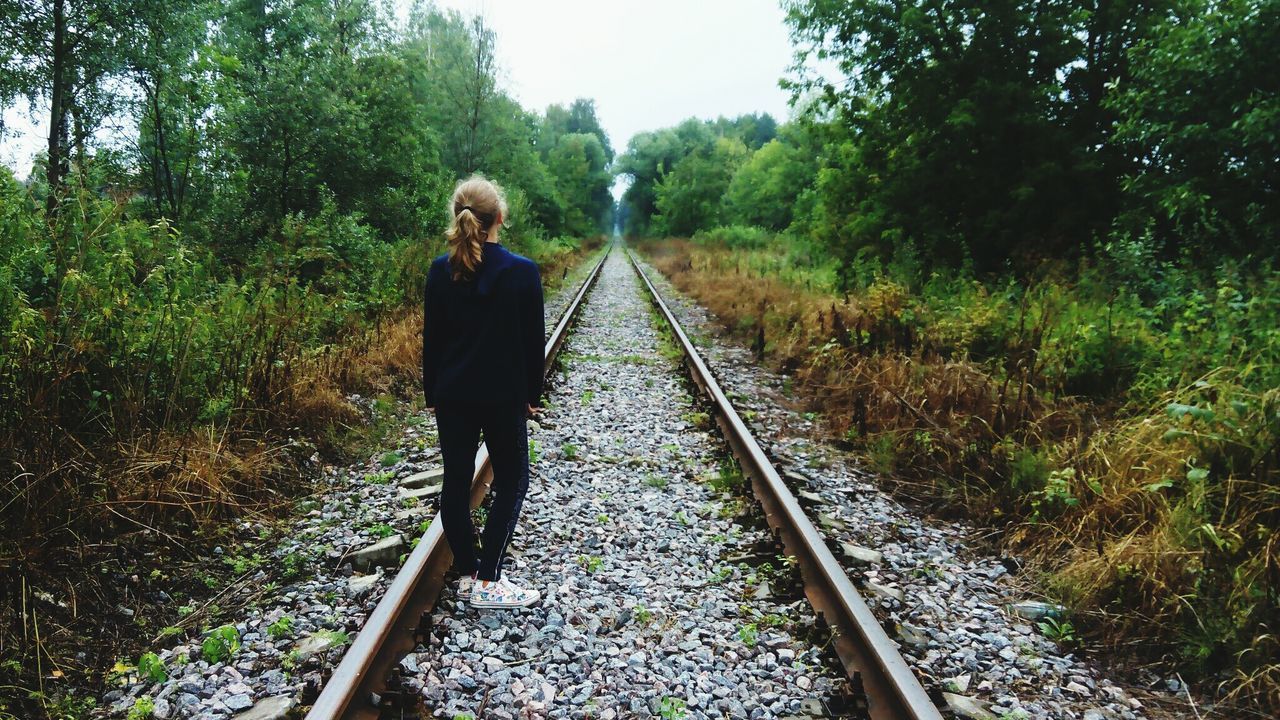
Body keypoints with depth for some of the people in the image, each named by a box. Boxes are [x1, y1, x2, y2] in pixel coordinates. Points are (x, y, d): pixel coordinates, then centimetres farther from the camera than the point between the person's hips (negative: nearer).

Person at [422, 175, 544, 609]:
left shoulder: (440, 271, -2)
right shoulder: (523, 272, -11)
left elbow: (431, 338, 3)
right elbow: (533, 341, -6)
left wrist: (432, 392, 13)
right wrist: (532, 395, 5)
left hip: (452, 394, 4)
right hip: (502, 395, -3)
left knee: (456, 481, 11)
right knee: (511, 482, 9)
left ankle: (467, 575, 19)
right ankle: (488, 582, 5)